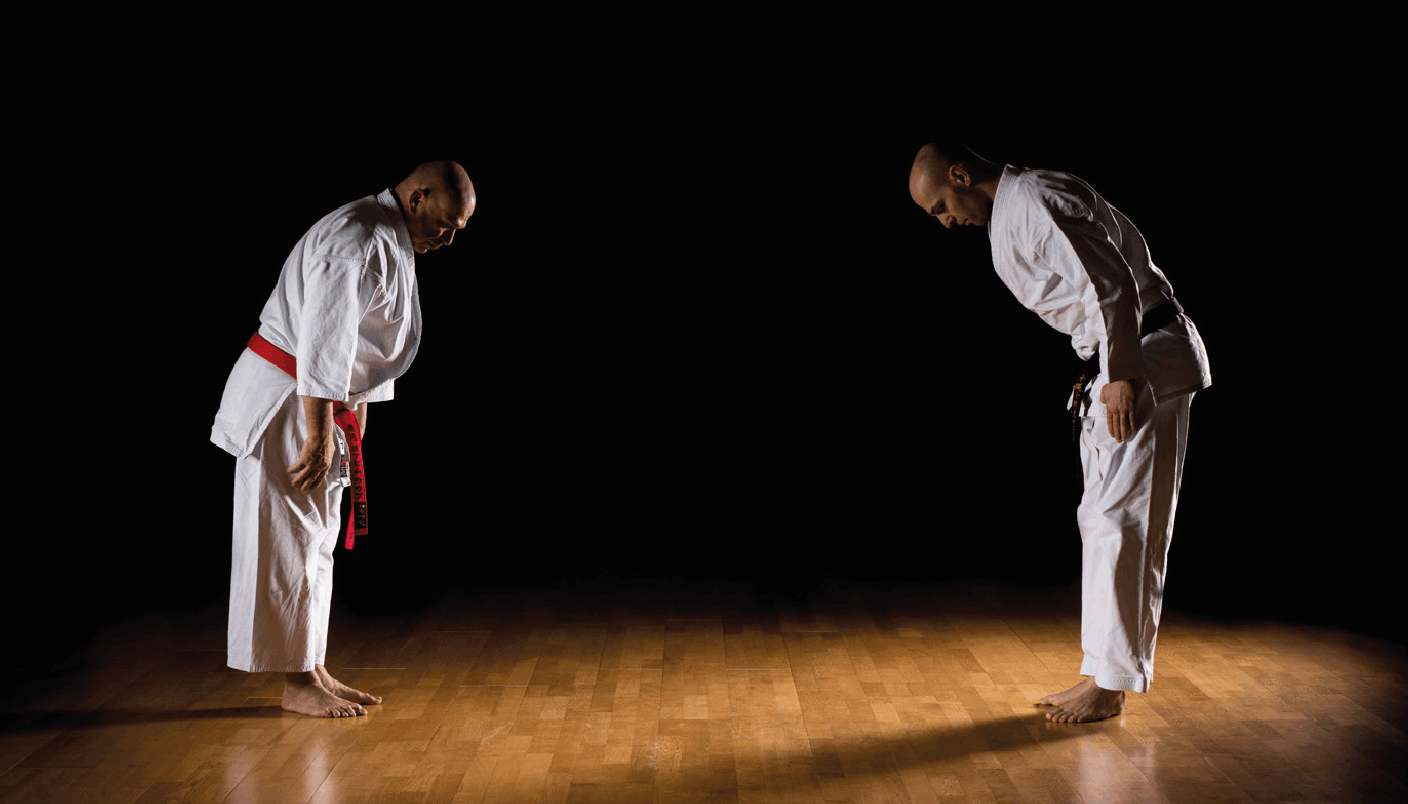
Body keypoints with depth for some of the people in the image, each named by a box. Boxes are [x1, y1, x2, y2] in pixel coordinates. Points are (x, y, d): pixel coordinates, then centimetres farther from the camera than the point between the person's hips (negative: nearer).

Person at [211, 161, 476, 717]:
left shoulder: (394, 244, 14)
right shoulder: (356, 239, -20)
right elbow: (323, 342, -26)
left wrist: (351, 427, 21)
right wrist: (318, 435, -26)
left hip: (329, 405, 10)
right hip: (283, 400, -10)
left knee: (316, 539, 13)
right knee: (289, 541, -3)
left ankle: (313, 672, 21)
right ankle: (298, 684, 6)